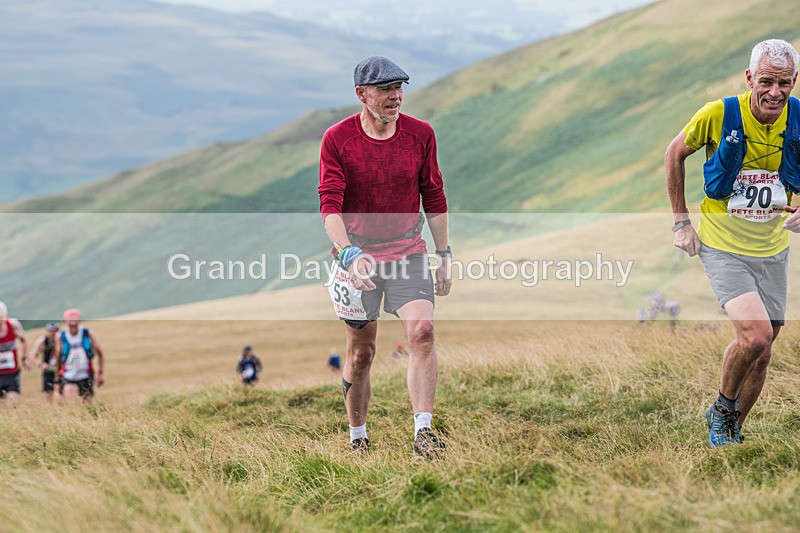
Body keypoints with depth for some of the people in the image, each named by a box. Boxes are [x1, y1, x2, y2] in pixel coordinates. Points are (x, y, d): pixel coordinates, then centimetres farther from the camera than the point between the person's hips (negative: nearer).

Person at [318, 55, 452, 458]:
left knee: (422, 331, -20)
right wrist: (349, 254, -28)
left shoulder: (420, 134, 0)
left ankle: (423, 431, -21)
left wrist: (444, 255, 9)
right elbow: (330, 204, -13)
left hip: (409, 251, 1)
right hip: (357, 255, -1)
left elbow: (434, 198, 9)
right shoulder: (337, 139, -7)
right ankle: (357, 437, 23)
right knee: (361, 353, 6)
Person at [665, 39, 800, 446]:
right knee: (756, 336, -21)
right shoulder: (718, 115, -17)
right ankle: (722, 409, 6)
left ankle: (730, 428, 29)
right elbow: (675, 154, 1)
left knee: (761, 348, 8)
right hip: (723, 245, -4)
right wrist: (681, 221, -1)